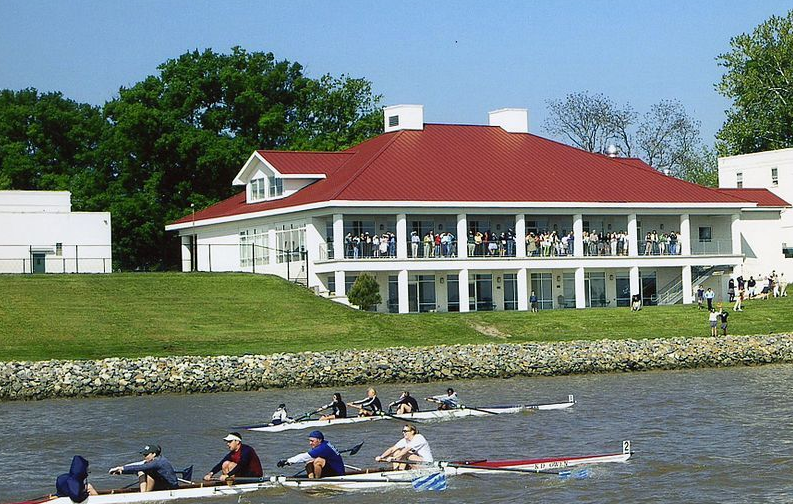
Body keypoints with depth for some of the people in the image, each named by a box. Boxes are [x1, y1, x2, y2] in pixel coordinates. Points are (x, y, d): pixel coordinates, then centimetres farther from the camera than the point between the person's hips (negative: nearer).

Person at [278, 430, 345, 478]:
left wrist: (288, 461, -25)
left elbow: (305, 457, -27)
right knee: (309, 462, 1)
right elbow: (305, 457, 8)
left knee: (318, 460, -32)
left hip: (338, 473, -10)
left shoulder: (323, 448, -25)